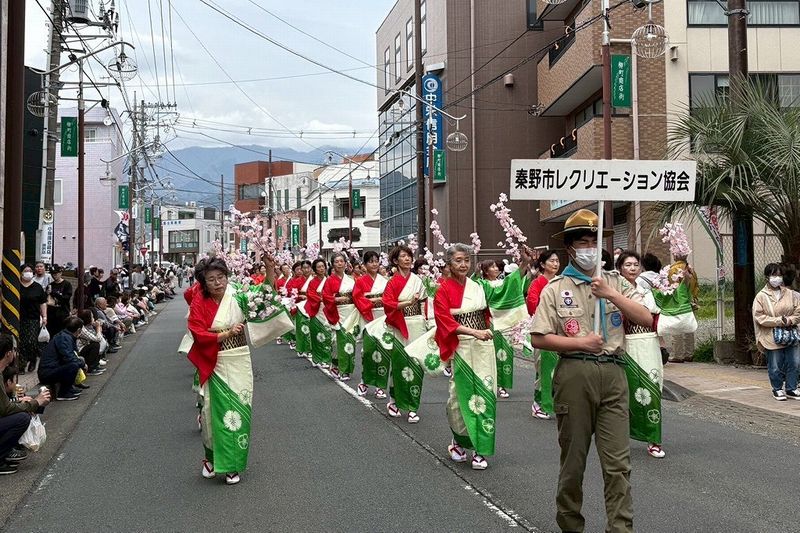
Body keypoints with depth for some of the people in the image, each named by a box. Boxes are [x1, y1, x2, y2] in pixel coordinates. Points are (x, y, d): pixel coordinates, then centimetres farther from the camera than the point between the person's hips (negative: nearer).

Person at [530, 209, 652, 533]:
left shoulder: (616, 282, 10)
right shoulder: (556, 288, 3)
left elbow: (646, 319, 0)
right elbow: (538, 338, -1)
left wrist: (612, 295, -10)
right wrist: (579, 342, -10)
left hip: (613, 374, 2)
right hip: (574, 373, -1)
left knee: (618, 462, -2)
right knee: (573, 457, 9)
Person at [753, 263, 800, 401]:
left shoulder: (789, 294, 8)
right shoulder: (761, 296, -4)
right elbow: (759, 317, -11)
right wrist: (779, 321, -17)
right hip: (771, 337, -4)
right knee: (775, 366, 2)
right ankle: (777, 389, 20)